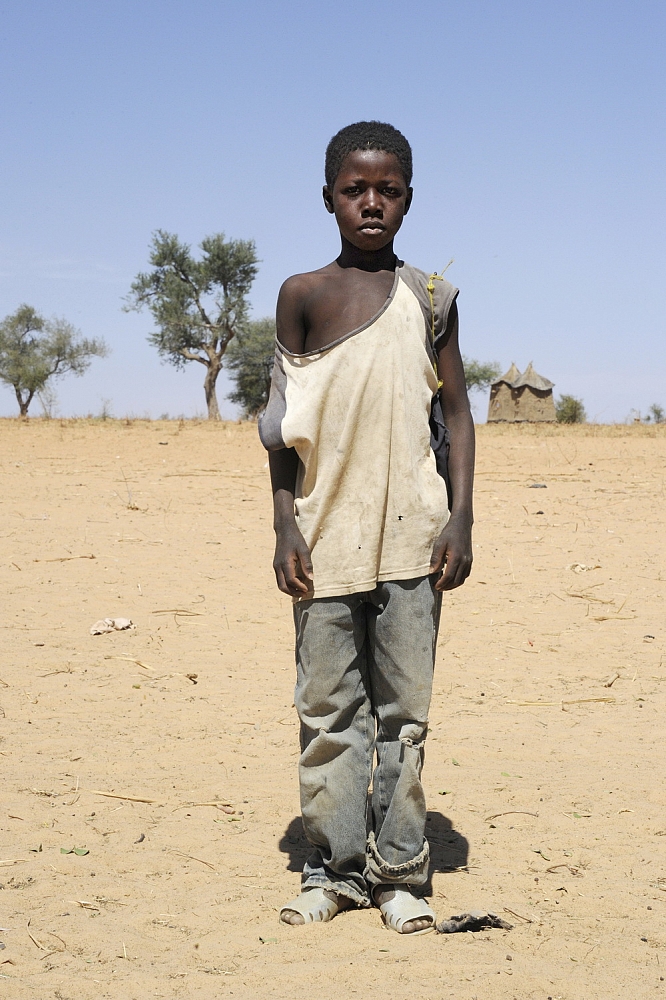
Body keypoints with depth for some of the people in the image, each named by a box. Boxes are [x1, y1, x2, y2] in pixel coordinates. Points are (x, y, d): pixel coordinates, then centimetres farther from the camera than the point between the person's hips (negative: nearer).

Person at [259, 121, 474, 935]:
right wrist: (285, 526, -1)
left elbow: (455, 409, 9)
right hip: (326, 536, 0)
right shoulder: (302, 294, 4)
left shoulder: (429, 298, 7)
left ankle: (398, 871, 13)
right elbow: (281, 424, 5)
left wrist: (461, 515, 0)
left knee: (404, 709, 4)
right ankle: (334, 867, 15)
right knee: (328, 709, 5)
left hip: (411, 536, 0)